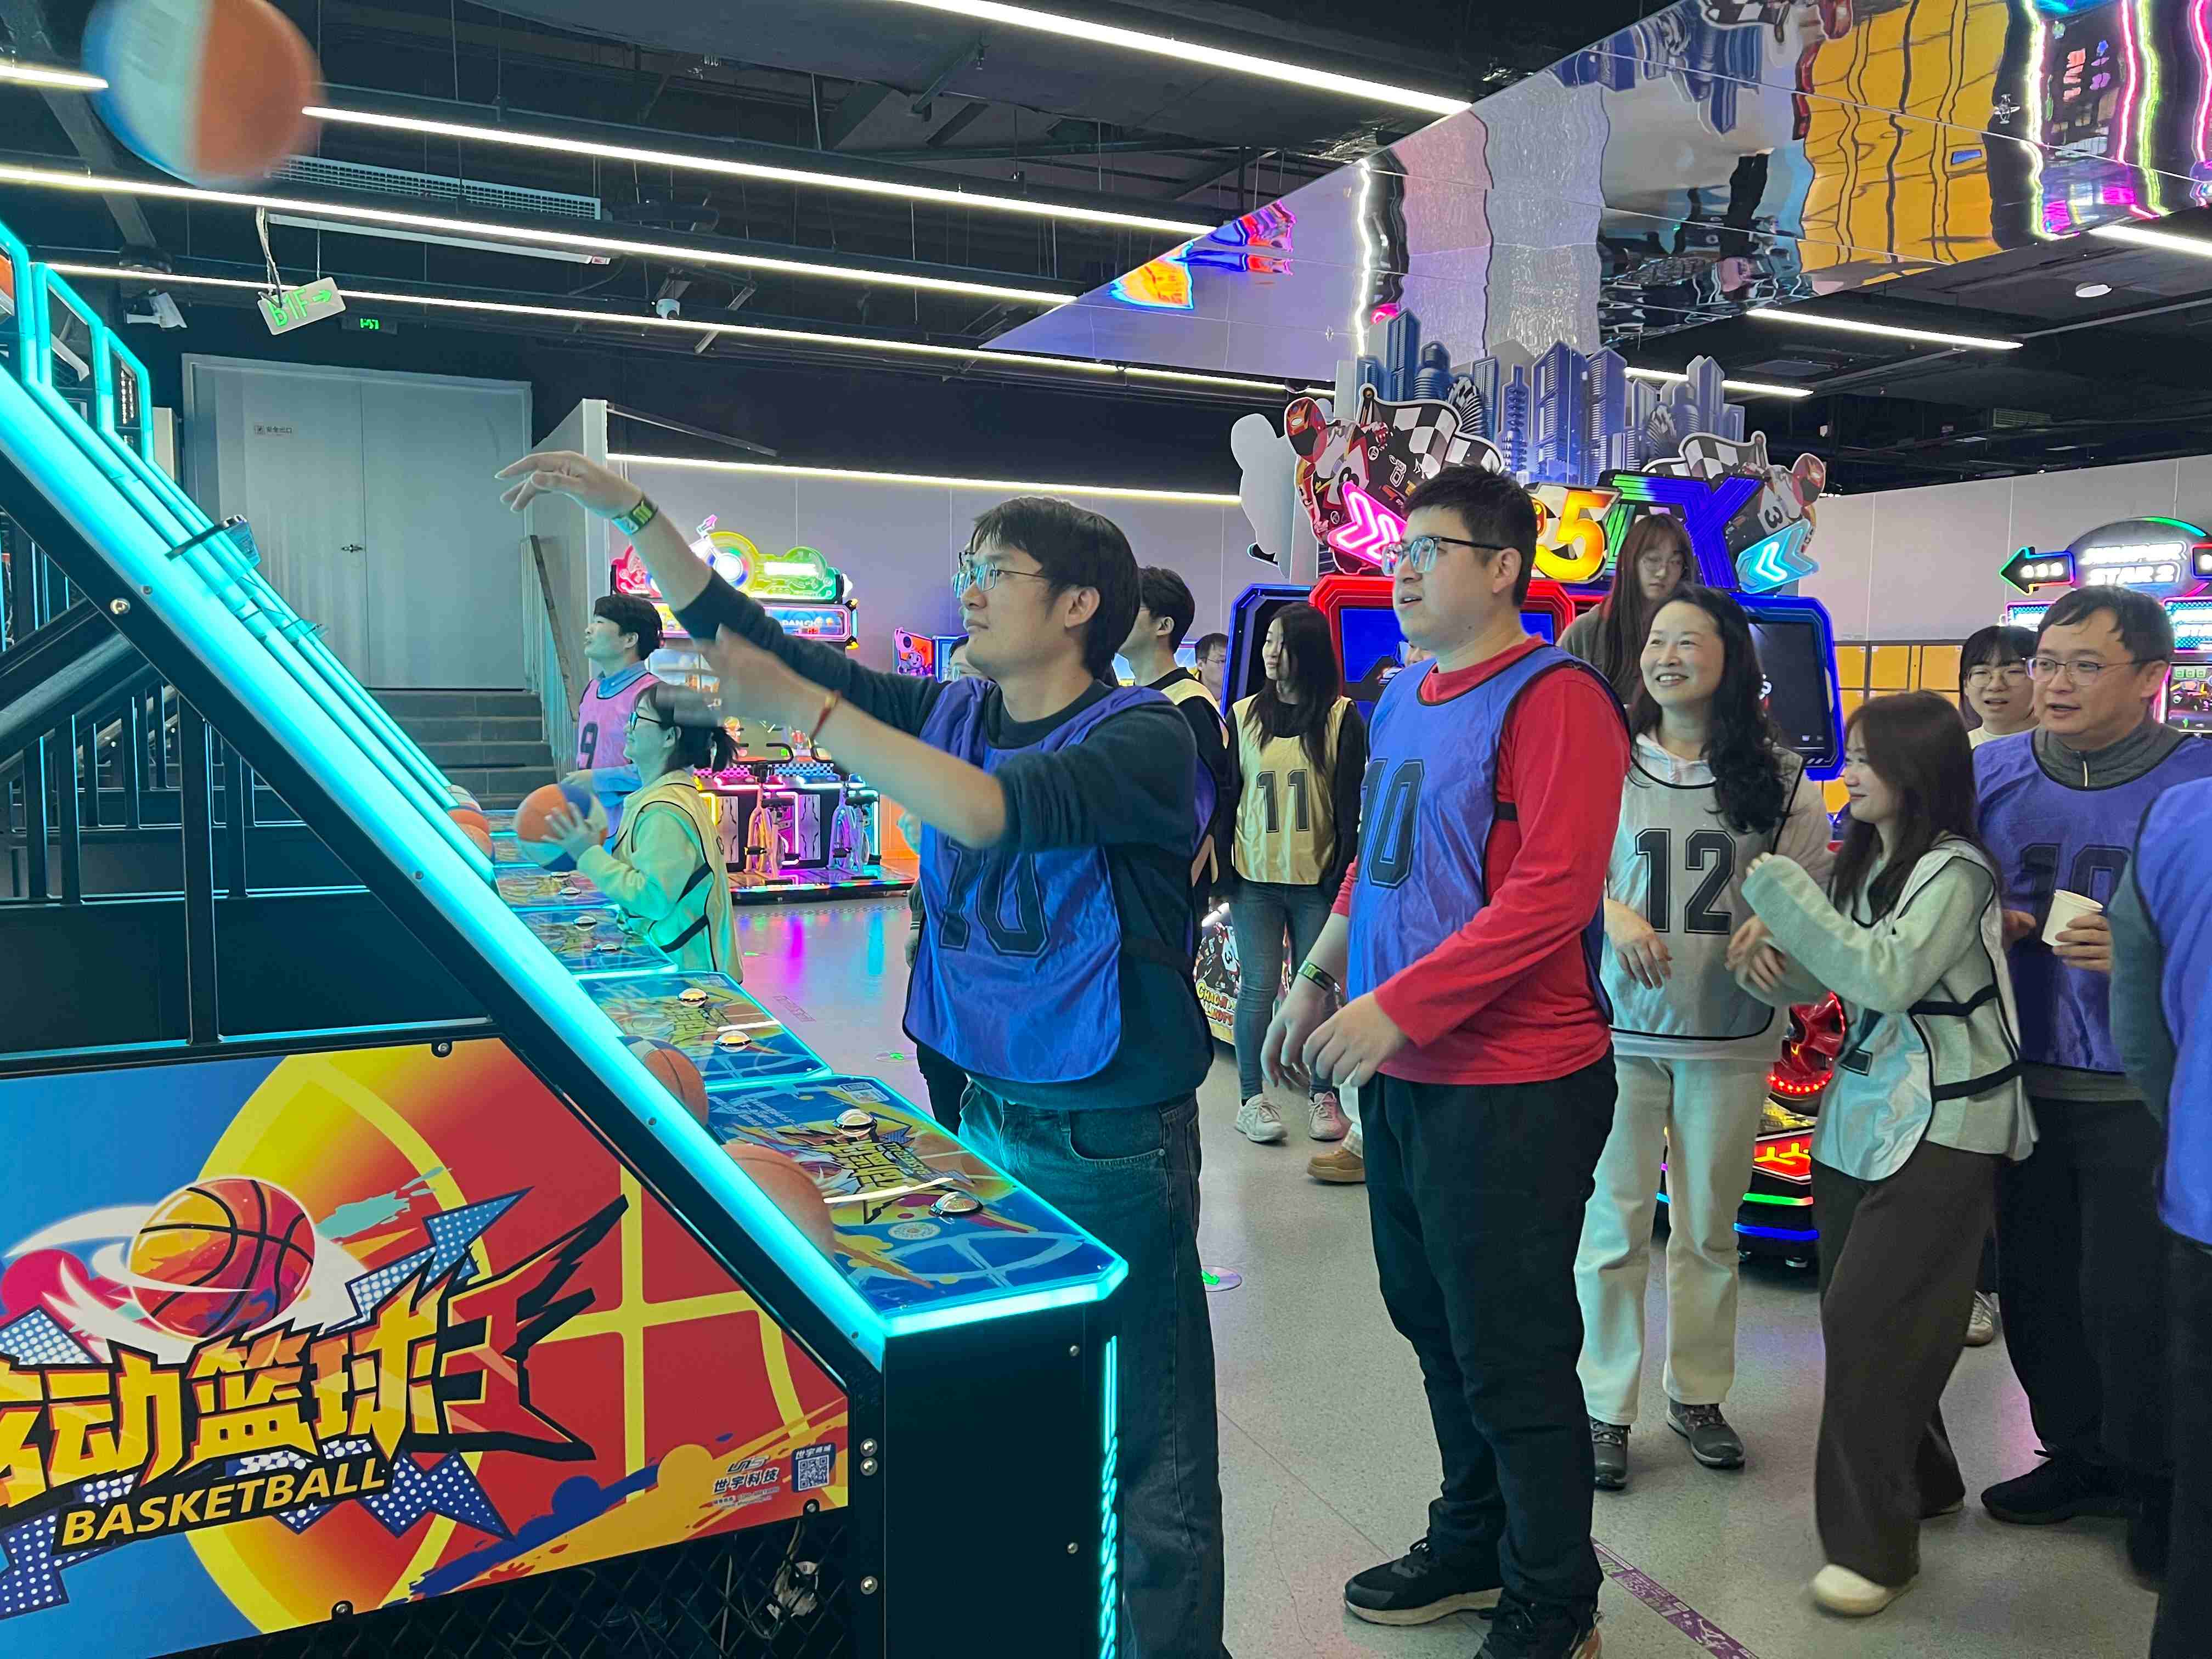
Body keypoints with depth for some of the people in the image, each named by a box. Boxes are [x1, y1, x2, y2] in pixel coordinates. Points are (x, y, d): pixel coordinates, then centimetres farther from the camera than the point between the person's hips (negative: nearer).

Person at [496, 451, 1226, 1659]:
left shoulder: (1142, 737, -13)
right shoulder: (953, 716, 6)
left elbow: (996, 812, -30)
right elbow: (748, 635, 5)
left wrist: (808, 711, -26)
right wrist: (631, 511, -1)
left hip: (1110, 1141, -6)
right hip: (982, 1117, 6)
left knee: (1145, 1445, 4)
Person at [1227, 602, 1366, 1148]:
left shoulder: (1341, 718, 2)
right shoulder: (1244, 715, 9)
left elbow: (1351, 803, 0)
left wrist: (1342, 872, -7)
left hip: (1316, 877, -1)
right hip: (1254, 877, 1)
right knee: (1258, 987, 0)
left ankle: (1323, 1095, 15)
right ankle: (1252, 1097, 9)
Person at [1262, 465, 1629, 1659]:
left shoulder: (1552, 700, -15)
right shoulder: (1402, 698, 11)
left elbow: (1552, 894, -24)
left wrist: (1399, 1005, -25)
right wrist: (1320, 978, 12)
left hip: (1510, 1089, -8)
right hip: (1398, 1076, 8)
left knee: (1511, 1358, 5)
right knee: (1434, 1324, 20)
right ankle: (1472, 1544, 41)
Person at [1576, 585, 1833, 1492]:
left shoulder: (1778, 776, 3)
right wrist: (1613, 915, -17)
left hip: (1732, 1036, 1)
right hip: (1621, 1026, -1)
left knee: (1709, 1229, 13)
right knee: (1614, 1227, 2)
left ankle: (1698, 1395, 30)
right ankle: (1605, 1408, 15)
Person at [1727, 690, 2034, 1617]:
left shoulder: (1954, 870, -13)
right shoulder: (1865, 862, 11)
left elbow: (1886, 977, -27)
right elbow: (1814, 981, 12)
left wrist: (1776, 887, -25)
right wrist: (1765, 957, -11)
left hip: (1942, 1123, -8)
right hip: (1864, 1109, 8)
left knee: (1870, 1320, -9)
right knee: (1851, 1311, 11)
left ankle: (1875, 1546, 4)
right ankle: (1923, 1483, 32)